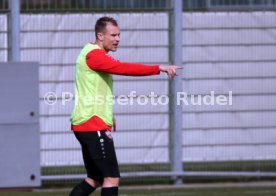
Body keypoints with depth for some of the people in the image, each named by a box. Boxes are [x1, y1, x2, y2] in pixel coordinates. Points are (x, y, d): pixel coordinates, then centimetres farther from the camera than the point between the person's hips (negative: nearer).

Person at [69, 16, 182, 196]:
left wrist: (108, 115, 13)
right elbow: (124, 68, -27)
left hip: (86, 125, 10)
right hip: (93, 125, -10)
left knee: (95, 180, 14)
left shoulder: (94, 55, 18)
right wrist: (159, 69, -29)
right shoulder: (94, 55, -15)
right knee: (112, 178, -11)